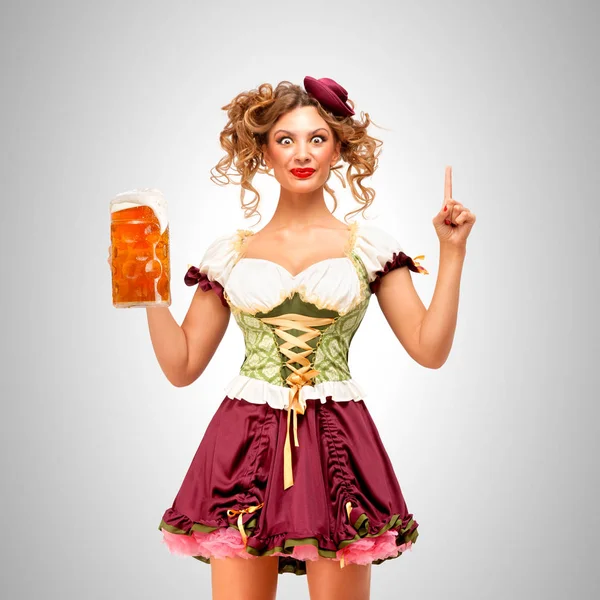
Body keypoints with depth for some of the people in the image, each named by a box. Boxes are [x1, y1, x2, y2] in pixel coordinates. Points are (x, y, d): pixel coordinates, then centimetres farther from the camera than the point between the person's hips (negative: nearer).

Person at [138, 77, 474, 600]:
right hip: (245, 443, 1)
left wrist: (452, 251, -2)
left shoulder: (369, 245, 7)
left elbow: (430, 349, 2)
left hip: (336, 443, 0)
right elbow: (182, 366, 9)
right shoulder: (230, 253, 9)